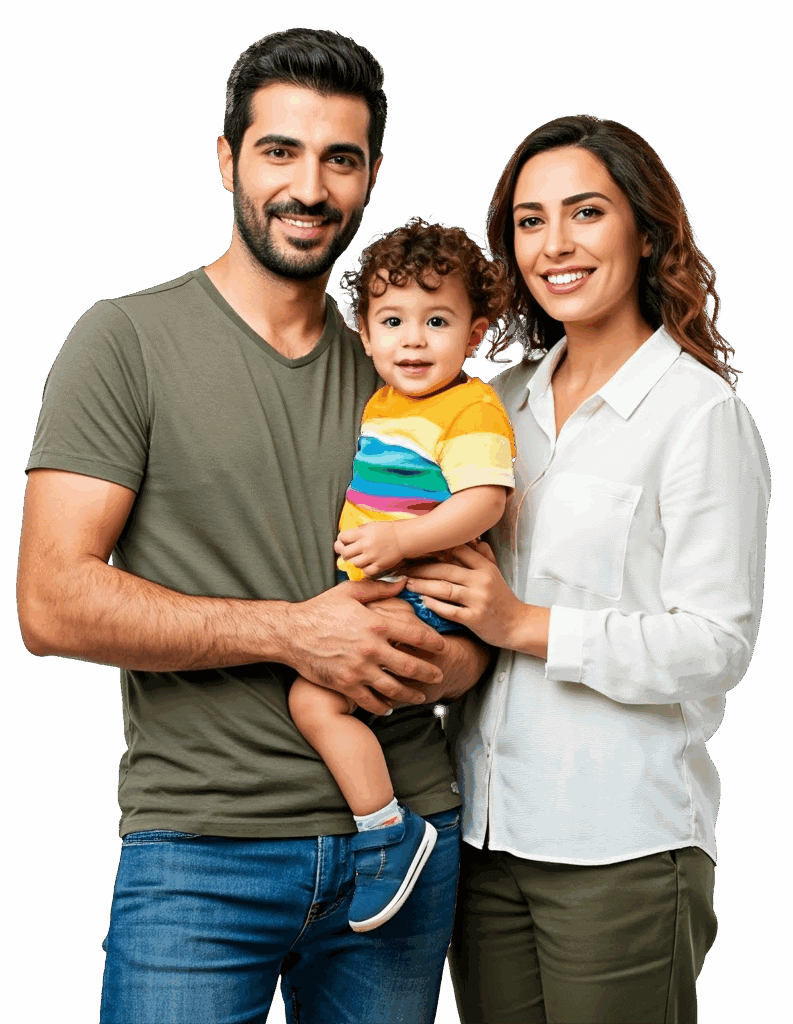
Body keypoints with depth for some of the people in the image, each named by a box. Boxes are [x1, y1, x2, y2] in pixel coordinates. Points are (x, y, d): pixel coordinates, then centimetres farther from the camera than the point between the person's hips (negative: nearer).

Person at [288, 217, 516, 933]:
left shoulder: (472, 409, -13)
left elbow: (483, 502, -25)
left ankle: (389, 829, -7)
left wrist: (399, 539, -33)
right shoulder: (379, 403, 15)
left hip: (418, 599, -10)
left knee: (314, 699, -20)